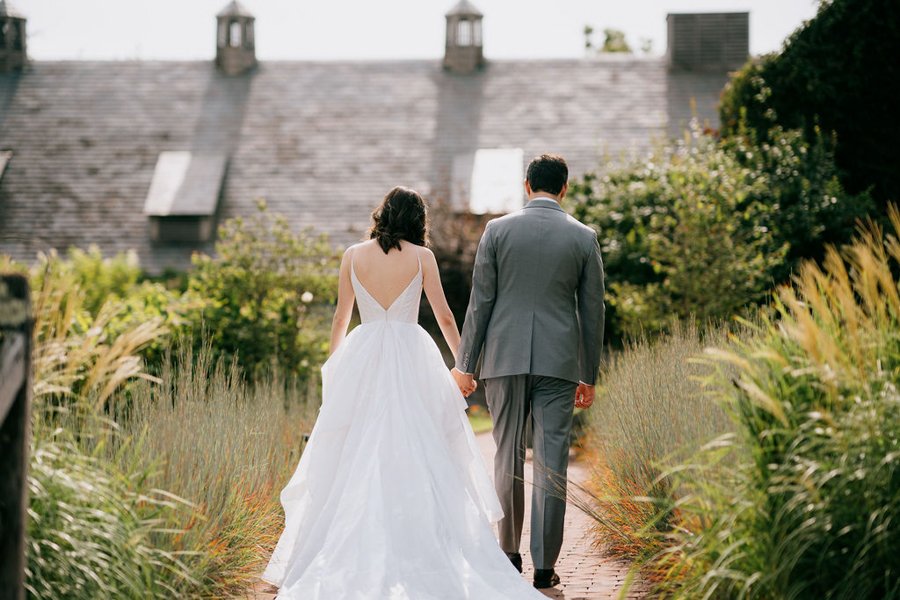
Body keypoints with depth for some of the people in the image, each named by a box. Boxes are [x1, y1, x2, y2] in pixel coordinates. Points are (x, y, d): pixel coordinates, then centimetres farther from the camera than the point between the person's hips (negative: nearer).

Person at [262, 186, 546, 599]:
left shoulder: (353, 255, 5)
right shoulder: (421, 256, 1)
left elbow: (341, 318, 10)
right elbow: (444, 316, 3)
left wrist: (333, 363, 23)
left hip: (361, 361, 1)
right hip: (411, 359, -1)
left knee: (356, 460, 6)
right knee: (415, 459, 3)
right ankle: (419, 548, 0)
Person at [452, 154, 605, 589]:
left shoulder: (498, 230, 1)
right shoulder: (584, 237, 3)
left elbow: (480, 301, 0)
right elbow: (592, 311, 5)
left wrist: (464, 364, 5)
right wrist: (589, 375, 13)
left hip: (504, 358, 0)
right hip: (559, 362, 0)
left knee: (508, 456, 12)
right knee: (551, 464, -1)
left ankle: (510, 554, 20)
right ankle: (544, 566, -1)